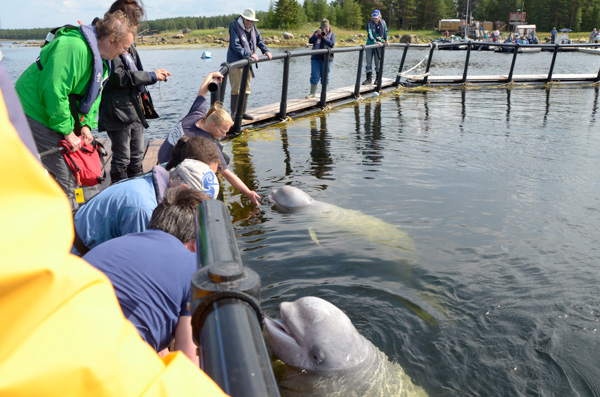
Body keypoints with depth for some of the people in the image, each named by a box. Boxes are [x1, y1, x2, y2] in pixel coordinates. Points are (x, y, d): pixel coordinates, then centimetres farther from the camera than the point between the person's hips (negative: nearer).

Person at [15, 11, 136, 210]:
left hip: (53, 113, 10)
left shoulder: (101, 58, 7)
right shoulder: (74, 47, -27)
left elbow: (93, 94, 11)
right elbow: (54, 91, -31)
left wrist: (87, 124, -4)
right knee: (65, 174, -12)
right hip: (34, 113, -10)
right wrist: (67, 131, -24)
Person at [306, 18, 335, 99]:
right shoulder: (317, 32, 10)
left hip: (326, 58, -2)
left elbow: (332, 44, -10)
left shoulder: (331, 34, 4)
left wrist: (324, 37, -16)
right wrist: (316, 35, -16)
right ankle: (312, 93, 8)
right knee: (314, 75, 1)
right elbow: (310, 41, -2)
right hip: (315, 57, 2)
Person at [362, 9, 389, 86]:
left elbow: (385, 31, 16)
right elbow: (369, 34, -20)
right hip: (370, 44, -1)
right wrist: (375, 42, -32)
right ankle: (369, 79, 2)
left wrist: (386, 40, 2)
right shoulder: (369, 23, -8)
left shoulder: (383, 22, 1)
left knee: (378, 62, 3)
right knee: (369, 62, -2)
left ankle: (378, 79, 15)